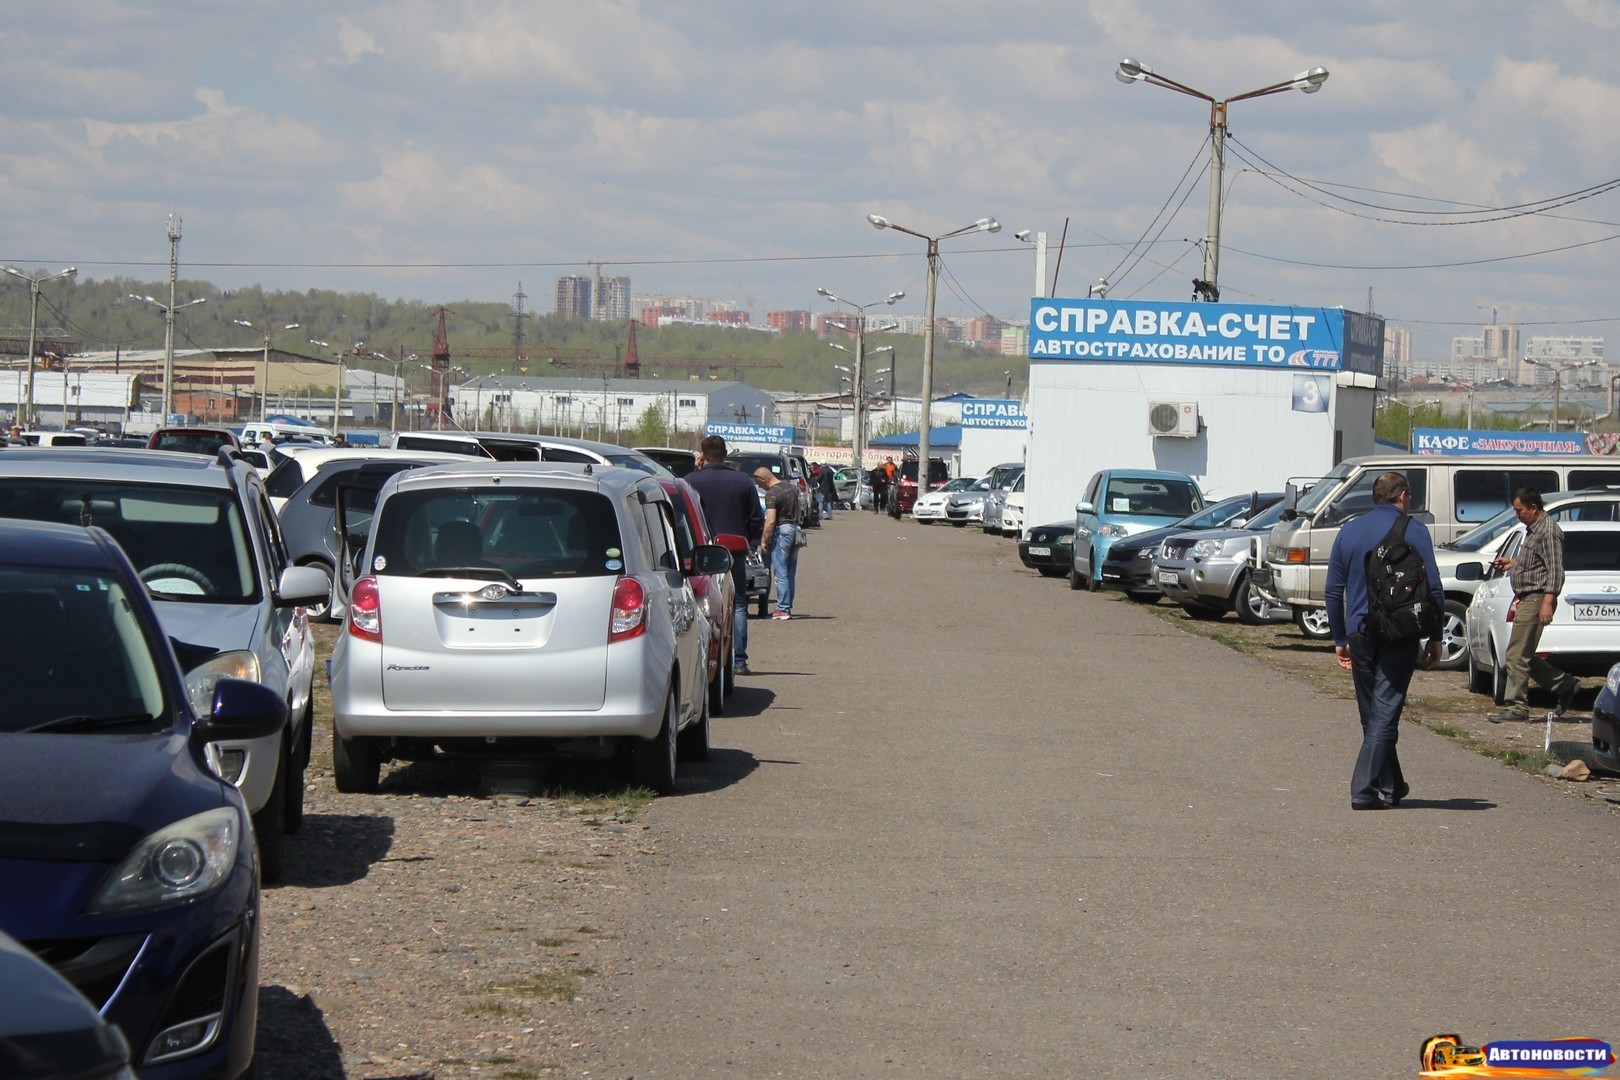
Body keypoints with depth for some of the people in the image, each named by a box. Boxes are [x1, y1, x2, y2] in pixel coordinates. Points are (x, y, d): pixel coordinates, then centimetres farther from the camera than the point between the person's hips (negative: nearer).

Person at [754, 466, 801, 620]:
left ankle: (783, 609, -3)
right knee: (790, 573, 13)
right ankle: (788, 606, 17)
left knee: (780, 573, -3)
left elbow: (771, 521, -20)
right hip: (795, 529, 8)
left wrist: (764, 540, -13)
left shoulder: (771, 494, -15)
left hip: (781, 531, -8)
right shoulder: (792, 488, 10)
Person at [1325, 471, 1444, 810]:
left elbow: (1334, 590, 13)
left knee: (1372, 714, 14)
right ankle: (1364, 789, -11)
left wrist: (1340, 639, 19)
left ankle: (1391, 786, 23)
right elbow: (1433, 587, -6)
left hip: (1360, 632, 4)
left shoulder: (1350, 531, 11)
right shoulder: (1413, 530, -2)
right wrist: (1435, 638, 1)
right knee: (1385, 712, -4)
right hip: (1400, 635, -4)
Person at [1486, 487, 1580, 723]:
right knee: (1523, 656, 12)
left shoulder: (1549, 531, -14)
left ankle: (1516, 707, -5)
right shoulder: (1534, 530, 18)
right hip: (1527, 599, 11)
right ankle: (1565, 685, 20)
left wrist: (1548, 601, -26)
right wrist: (1512, 564, 22)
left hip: (1536, 599, -11)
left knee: (1517, 656, -9)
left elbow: (1555, 570, -20)